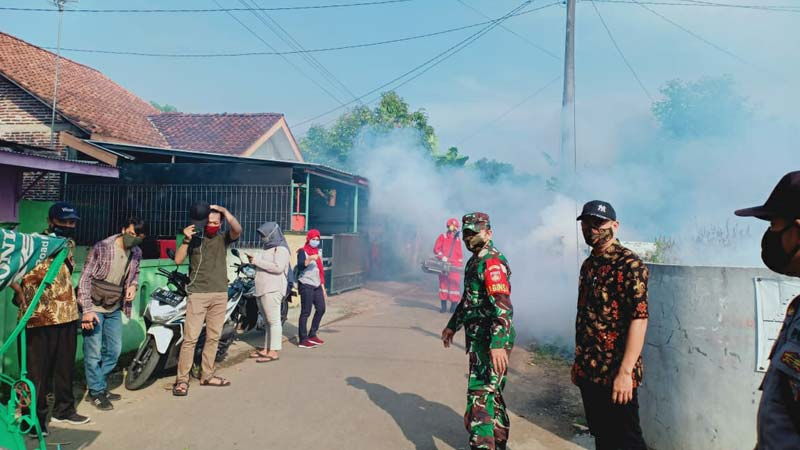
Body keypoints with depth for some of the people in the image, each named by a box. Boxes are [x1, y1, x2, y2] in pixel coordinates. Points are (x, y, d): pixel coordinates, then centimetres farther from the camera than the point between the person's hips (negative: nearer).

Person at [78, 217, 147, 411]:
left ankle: (100, 387, 29)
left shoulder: (136, 253, -1)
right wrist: (87, 310, -21)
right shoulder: (102, 248, -18)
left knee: (114, 350, 13)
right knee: (94, 352, -2)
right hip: (94, 307, -6)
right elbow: (85, 278, -17)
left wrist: (133, 285, -4)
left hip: (115, 308, 6)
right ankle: (96, 391, 13)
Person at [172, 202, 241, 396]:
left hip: (220, 295, 3)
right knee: (190, 338, -6)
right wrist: (186, 239, -18)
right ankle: (182, 379, 1)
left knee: (213, 337, 10)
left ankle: (207, 375, 21)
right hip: (198, 294, -3)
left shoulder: (223, 238, 6)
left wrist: (224, 210, -17)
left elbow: (237, 230, -15)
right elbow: (178, 260, -7)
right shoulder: (194, 237, 2)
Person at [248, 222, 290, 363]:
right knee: (268, 321, 12)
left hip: (273, 290, -9)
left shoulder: (280, 249, -7)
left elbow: (278, 267, -20)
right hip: (263, 289, 9)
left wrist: (258, 261, -15)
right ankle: (266, 349, 16)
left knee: (274, 320, -9)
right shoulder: (268, 248, 21)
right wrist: (254, 261, 11)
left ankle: (274, 352, -9)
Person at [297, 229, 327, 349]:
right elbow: (300, 266, -22)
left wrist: (323, 287, 19)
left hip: (317, 285, 8)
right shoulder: (302, 251, -5)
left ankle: (312, 335, 21)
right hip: (306, 285, -8)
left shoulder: (318, 251, 17)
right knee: (306, 312, -8)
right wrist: (310, 259, -39)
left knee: (321, 309, 8)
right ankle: (302, 340, -5)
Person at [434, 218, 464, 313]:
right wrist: (442, 257, -16)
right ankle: (444, 306, 11)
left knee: (455, 284, -4)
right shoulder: (442, 237, 3)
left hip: (455, 266, 2)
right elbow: (436, 249, -3)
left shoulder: (458, 239, 11)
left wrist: (460, 264, 9)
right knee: (443, 283, 4)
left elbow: (459, 254, 15)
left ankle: (454, 307, 4)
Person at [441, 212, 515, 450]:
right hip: (480, 339, 10)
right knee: (492, 393, 20)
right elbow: (468, 298, 27)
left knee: (480, 396, -10)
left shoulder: (492, 261, -17)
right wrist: (452, 326, 31)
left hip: (490, 341, -10)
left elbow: (502, 306, -27)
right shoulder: (475, 260, 15)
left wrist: (498, 344, -35)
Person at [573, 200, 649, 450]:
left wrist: (625, 372, -23)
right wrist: (579, 363, 16)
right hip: (588, 372, 8)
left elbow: (639, 318, -19)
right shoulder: (588, 265, 11)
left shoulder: (629, 264, -13)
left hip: (615, 374, -7)